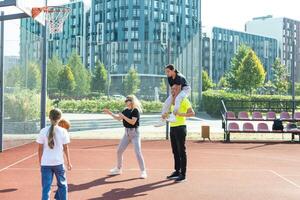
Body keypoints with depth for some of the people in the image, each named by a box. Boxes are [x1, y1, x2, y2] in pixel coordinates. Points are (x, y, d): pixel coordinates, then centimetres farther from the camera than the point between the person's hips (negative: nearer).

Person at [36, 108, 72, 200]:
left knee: (46, 186, 4)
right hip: (58, 162, 0)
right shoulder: (63, 131, -5)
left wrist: (40, 161, 13)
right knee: (62, 185, 18)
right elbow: (66, 148, 0)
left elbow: (40, 148, 1)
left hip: (45, 163, 1)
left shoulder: (43, 131, -3)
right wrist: (68, 161, 9)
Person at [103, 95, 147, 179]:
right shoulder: (126, 110, 8)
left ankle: (143, 171, -4)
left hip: (134, 133, -8)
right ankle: (118, 169, 27)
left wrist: (123, 116, -21)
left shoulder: (135, 110, -14)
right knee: (119, 151, 11)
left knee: (138, 153, -13)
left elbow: (133, 122, -23)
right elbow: (118, 118, 17)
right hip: (127, 133, 8)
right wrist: (110, 113, 10)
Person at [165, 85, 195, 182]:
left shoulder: (184, 100, -8)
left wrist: (181, 114, -27)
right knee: (175, 151, 13)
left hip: (180, 127, -8)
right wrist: (166, 115, 7)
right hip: (172, 127, 8)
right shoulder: (172, 101, 16)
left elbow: (192, 113, -16)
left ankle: (183, 174, -1)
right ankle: (177, 171, 22)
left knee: (181, 151, -5)